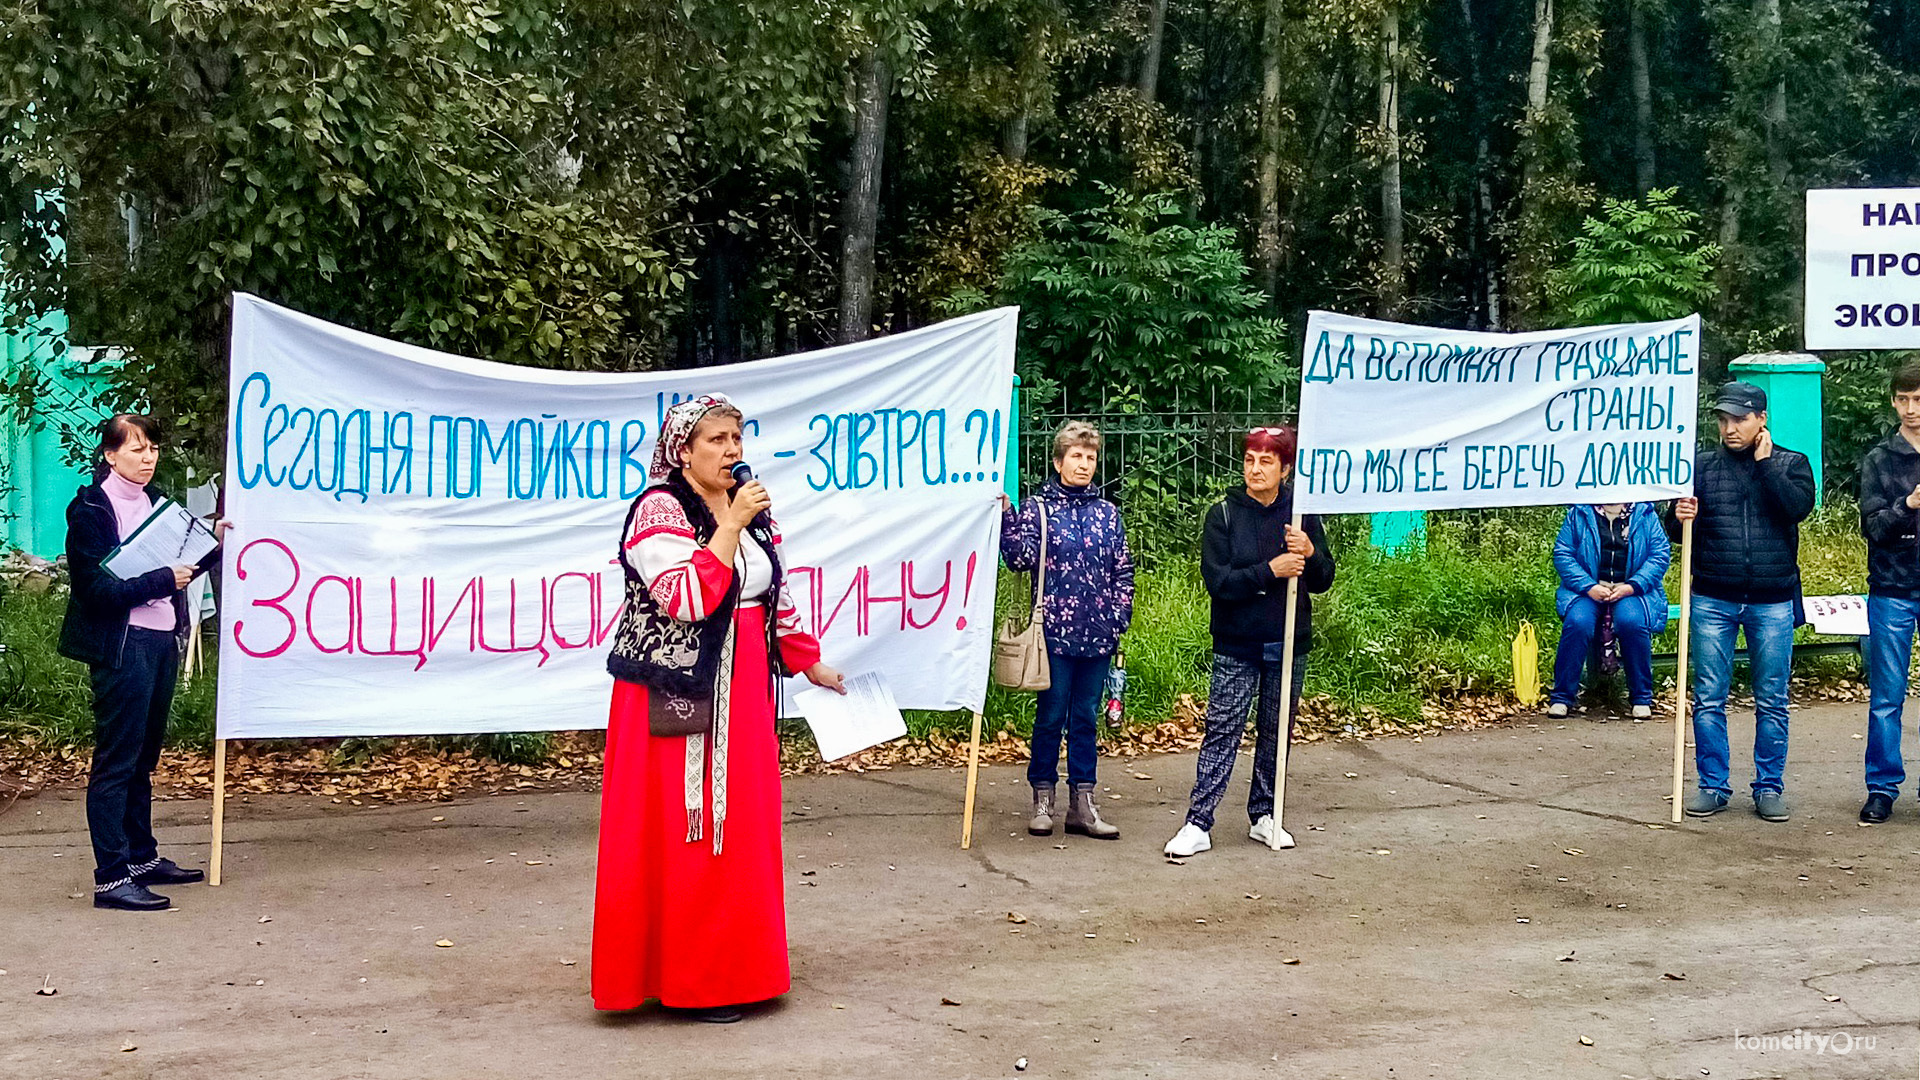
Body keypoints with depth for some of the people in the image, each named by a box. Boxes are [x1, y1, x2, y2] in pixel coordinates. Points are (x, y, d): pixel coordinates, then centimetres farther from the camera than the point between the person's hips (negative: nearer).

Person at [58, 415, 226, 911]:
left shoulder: (153, 500, 13)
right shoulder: (90, 509, -10)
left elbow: (180, 569, 18)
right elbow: (100, 588, -17)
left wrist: (214, 543, 3)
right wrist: (162, 579, -21)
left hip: (162, 642, 8)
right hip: (121, 647, -8)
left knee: (143, 758, 17)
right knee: (116, 762, -4)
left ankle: (142, 857, 27)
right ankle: (111, 878, -2)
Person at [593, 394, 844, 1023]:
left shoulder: (751, 511, 13)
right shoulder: (658, 510, -11)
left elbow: (774, 595, 22)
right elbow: (687, 597, -24)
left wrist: (810, 665, 25)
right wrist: (731, 525, -21)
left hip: (741, 693, 8)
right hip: (675, 693, -8)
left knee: (739, 826, 11)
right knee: (680, 833, -3)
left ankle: (729, 965, 24)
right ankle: (686, 982, 8)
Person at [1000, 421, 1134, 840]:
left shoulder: (1107, 512, 10)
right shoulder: (1037, 507, 0)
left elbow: (1123, 570, 12)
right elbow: (1021, 558, -11)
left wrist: (1119, 617, 5)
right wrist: (1006, 515, -19)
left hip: (1098, 633, 4)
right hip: (1056, 630, -4)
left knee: (1086, 719, 9)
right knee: (1050, 716, 2)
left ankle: (1082, 804, 14)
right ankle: (1043, 801, 12)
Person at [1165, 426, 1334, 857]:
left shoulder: (1301, 514, 2)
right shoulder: (1224, 514, -5)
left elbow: (1323, 581, 5)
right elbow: (1217, 580, -14)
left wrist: (1310, 553, -15)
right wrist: (1270, 570, -22)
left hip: (1289, 643, 3)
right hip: (1237, 646, -3)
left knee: (1277, 732, 11)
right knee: (1222, 732, -4)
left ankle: (1263, 816, 24)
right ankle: (1198, 825, -2)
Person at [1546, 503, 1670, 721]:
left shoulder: (1645, 515, 10)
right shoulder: (1578, 515, 8)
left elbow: (1659, 555, 3)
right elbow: (1562, 554, 2)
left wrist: (1632, 586, -12)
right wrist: (1589, 587, -13)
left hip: (1631, 591, 0)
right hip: (1587, 590, 0)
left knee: (1632, 622, -32)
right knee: (1577, 623, -30)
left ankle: (1641, 697, -16)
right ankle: (1561, 696, -17)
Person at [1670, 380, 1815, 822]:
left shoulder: (1791, 464, 5)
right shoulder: (1702, 465, 6)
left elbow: (1799, 507, -14)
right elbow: (1677, 530, 5)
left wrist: (1765, 462, -11)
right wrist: (1681, 518, -17)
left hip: (1772, 602, -1)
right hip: (1713, 600, 1)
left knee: (1772, 701, 6)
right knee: (1709, 699, 3)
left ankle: (1769, 787, 16)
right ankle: (1712, 785, 12)